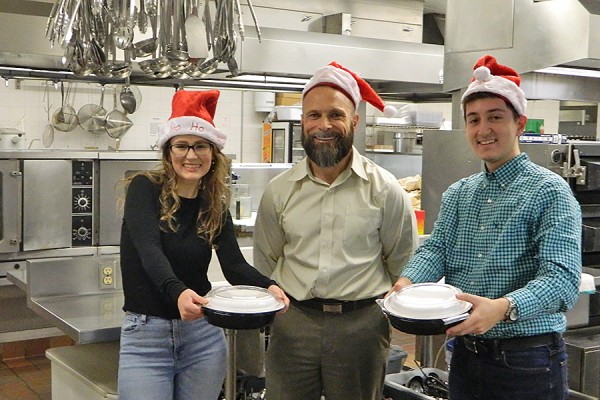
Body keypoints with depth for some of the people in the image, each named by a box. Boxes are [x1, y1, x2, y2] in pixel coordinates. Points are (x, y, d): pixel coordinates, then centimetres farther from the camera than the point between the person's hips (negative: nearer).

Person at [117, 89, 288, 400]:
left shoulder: (215, 206, 3)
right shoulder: (144, 188, -9)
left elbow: (234, 264, -8)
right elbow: (149, 251, -24)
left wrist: (268, 287, -29)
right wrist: (177, 292, -44)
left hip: (203, 334, 4)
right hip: (146, 334, -3)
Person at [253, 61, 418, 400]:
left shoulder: (385, 189, -3)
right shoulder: (279, 191, 2)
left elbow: (403, 264, 5)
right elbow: (265, 263, 12)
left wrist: (385, 308, 2)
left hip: (362, 325, -1)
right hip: (292, 323, 2)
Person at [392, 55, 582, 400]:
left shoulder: (550, 192, -11)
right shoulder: (458, 194, 10)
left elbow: (563, 278, -21)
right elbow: (436, 248, 1)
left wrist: (504, 307, -37)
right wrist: (407, 282, -21)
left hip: (528, 359, -5)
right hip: (465, 353, 6)